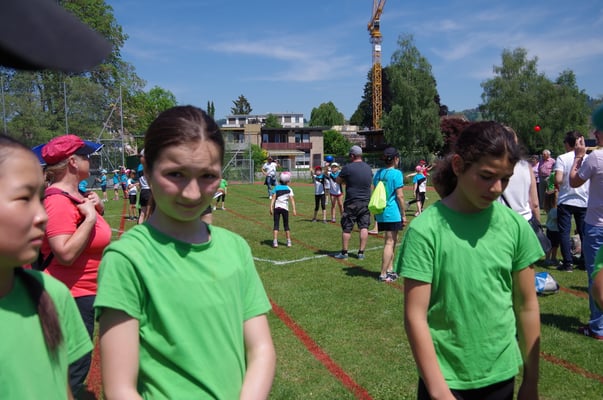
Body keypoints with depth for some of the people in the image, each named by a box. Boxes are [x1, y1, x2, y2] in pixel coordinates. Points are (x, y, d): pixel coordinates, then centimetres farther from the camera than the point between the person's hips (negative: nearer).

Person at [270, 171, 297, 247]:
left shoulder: (276, 188, 5)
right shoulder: (289, 189, 3)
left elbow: (273, 198, -3)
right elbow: (292, 199, -6)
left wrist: (271, 208, -5)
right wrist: (294, 209, -9)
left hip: (276, 207, 0)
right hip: (285, 208, 0)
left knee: (276, 225, 1)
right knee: (286, 225, 13)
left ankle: (275, 242, -9)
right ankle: (288, 242, 16)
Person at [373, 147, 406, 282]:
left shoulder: (378, 173, 10)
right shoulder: (396, 173, -12)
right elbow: (399, 196, -13)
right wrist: (403, 214, -6)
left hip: (381, 213, 8)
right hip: (393, 213, -8)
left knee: (392, 240, 20)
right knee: (389, 243, -2)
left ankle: (390, 269, 27)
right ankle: (383, 274, 0)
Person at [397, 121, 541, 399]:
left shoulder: (515, 226, -7)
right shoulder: (426, 229, -18)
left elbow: (527, 305, 2)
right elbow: (415, 317, -16)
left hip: (501, 374, 4)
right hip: (444, 378, -3)